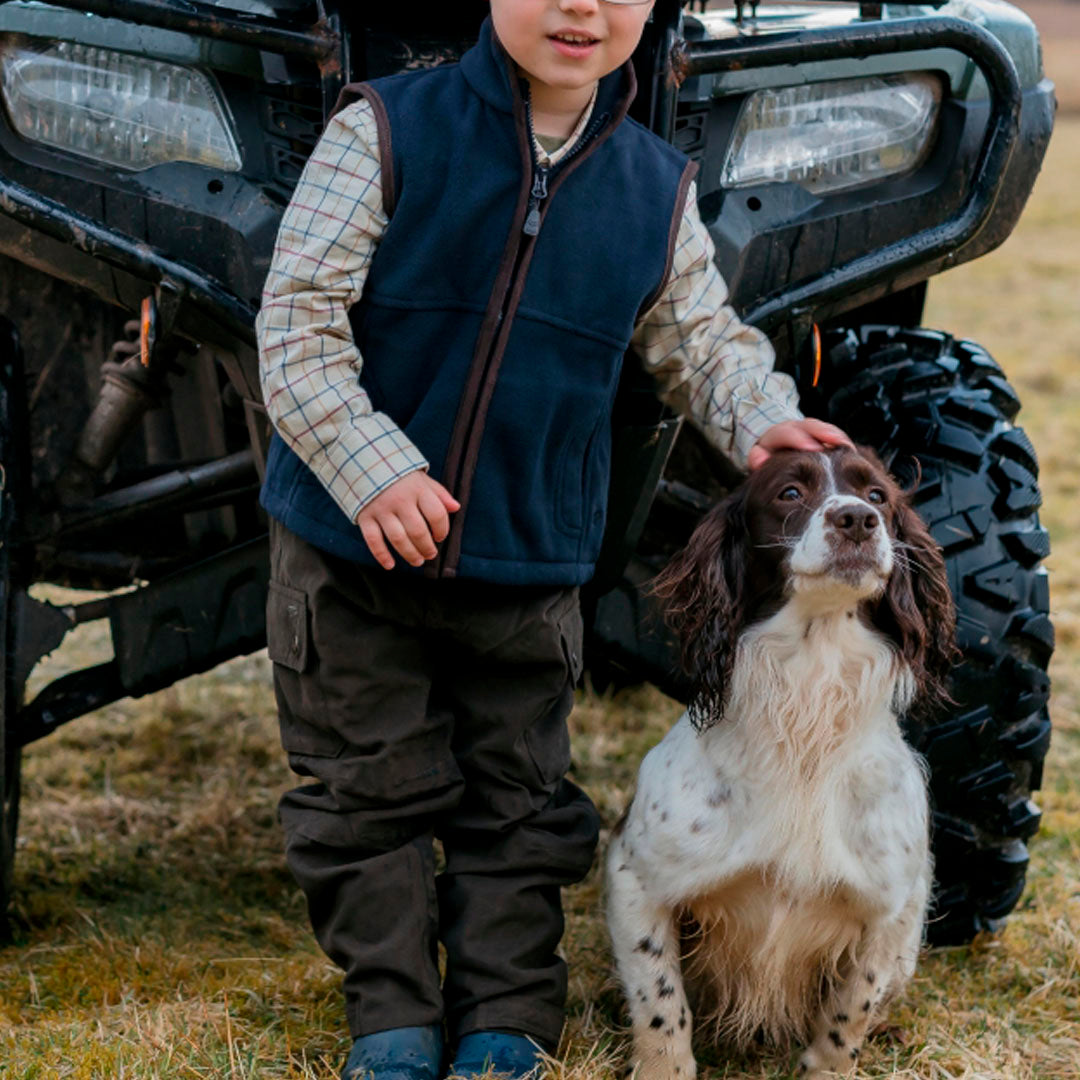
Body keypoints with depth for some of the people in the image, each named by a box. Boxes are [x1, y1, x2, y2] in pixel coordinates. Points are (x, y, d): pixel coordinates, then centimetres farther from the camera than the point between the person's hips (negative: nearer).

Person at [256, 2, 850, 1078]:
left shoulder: (658, 188, 2)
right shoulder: (386, 132, -10)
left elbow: (702, 341, 12)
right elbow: (298, 313, -13)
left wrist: (762, 420, -9)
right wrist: (370, 467, -23)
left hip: (530, 563, 3)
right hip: (353, 546, -2)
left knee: (516, 801, 11)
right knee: (370, 788, 8)